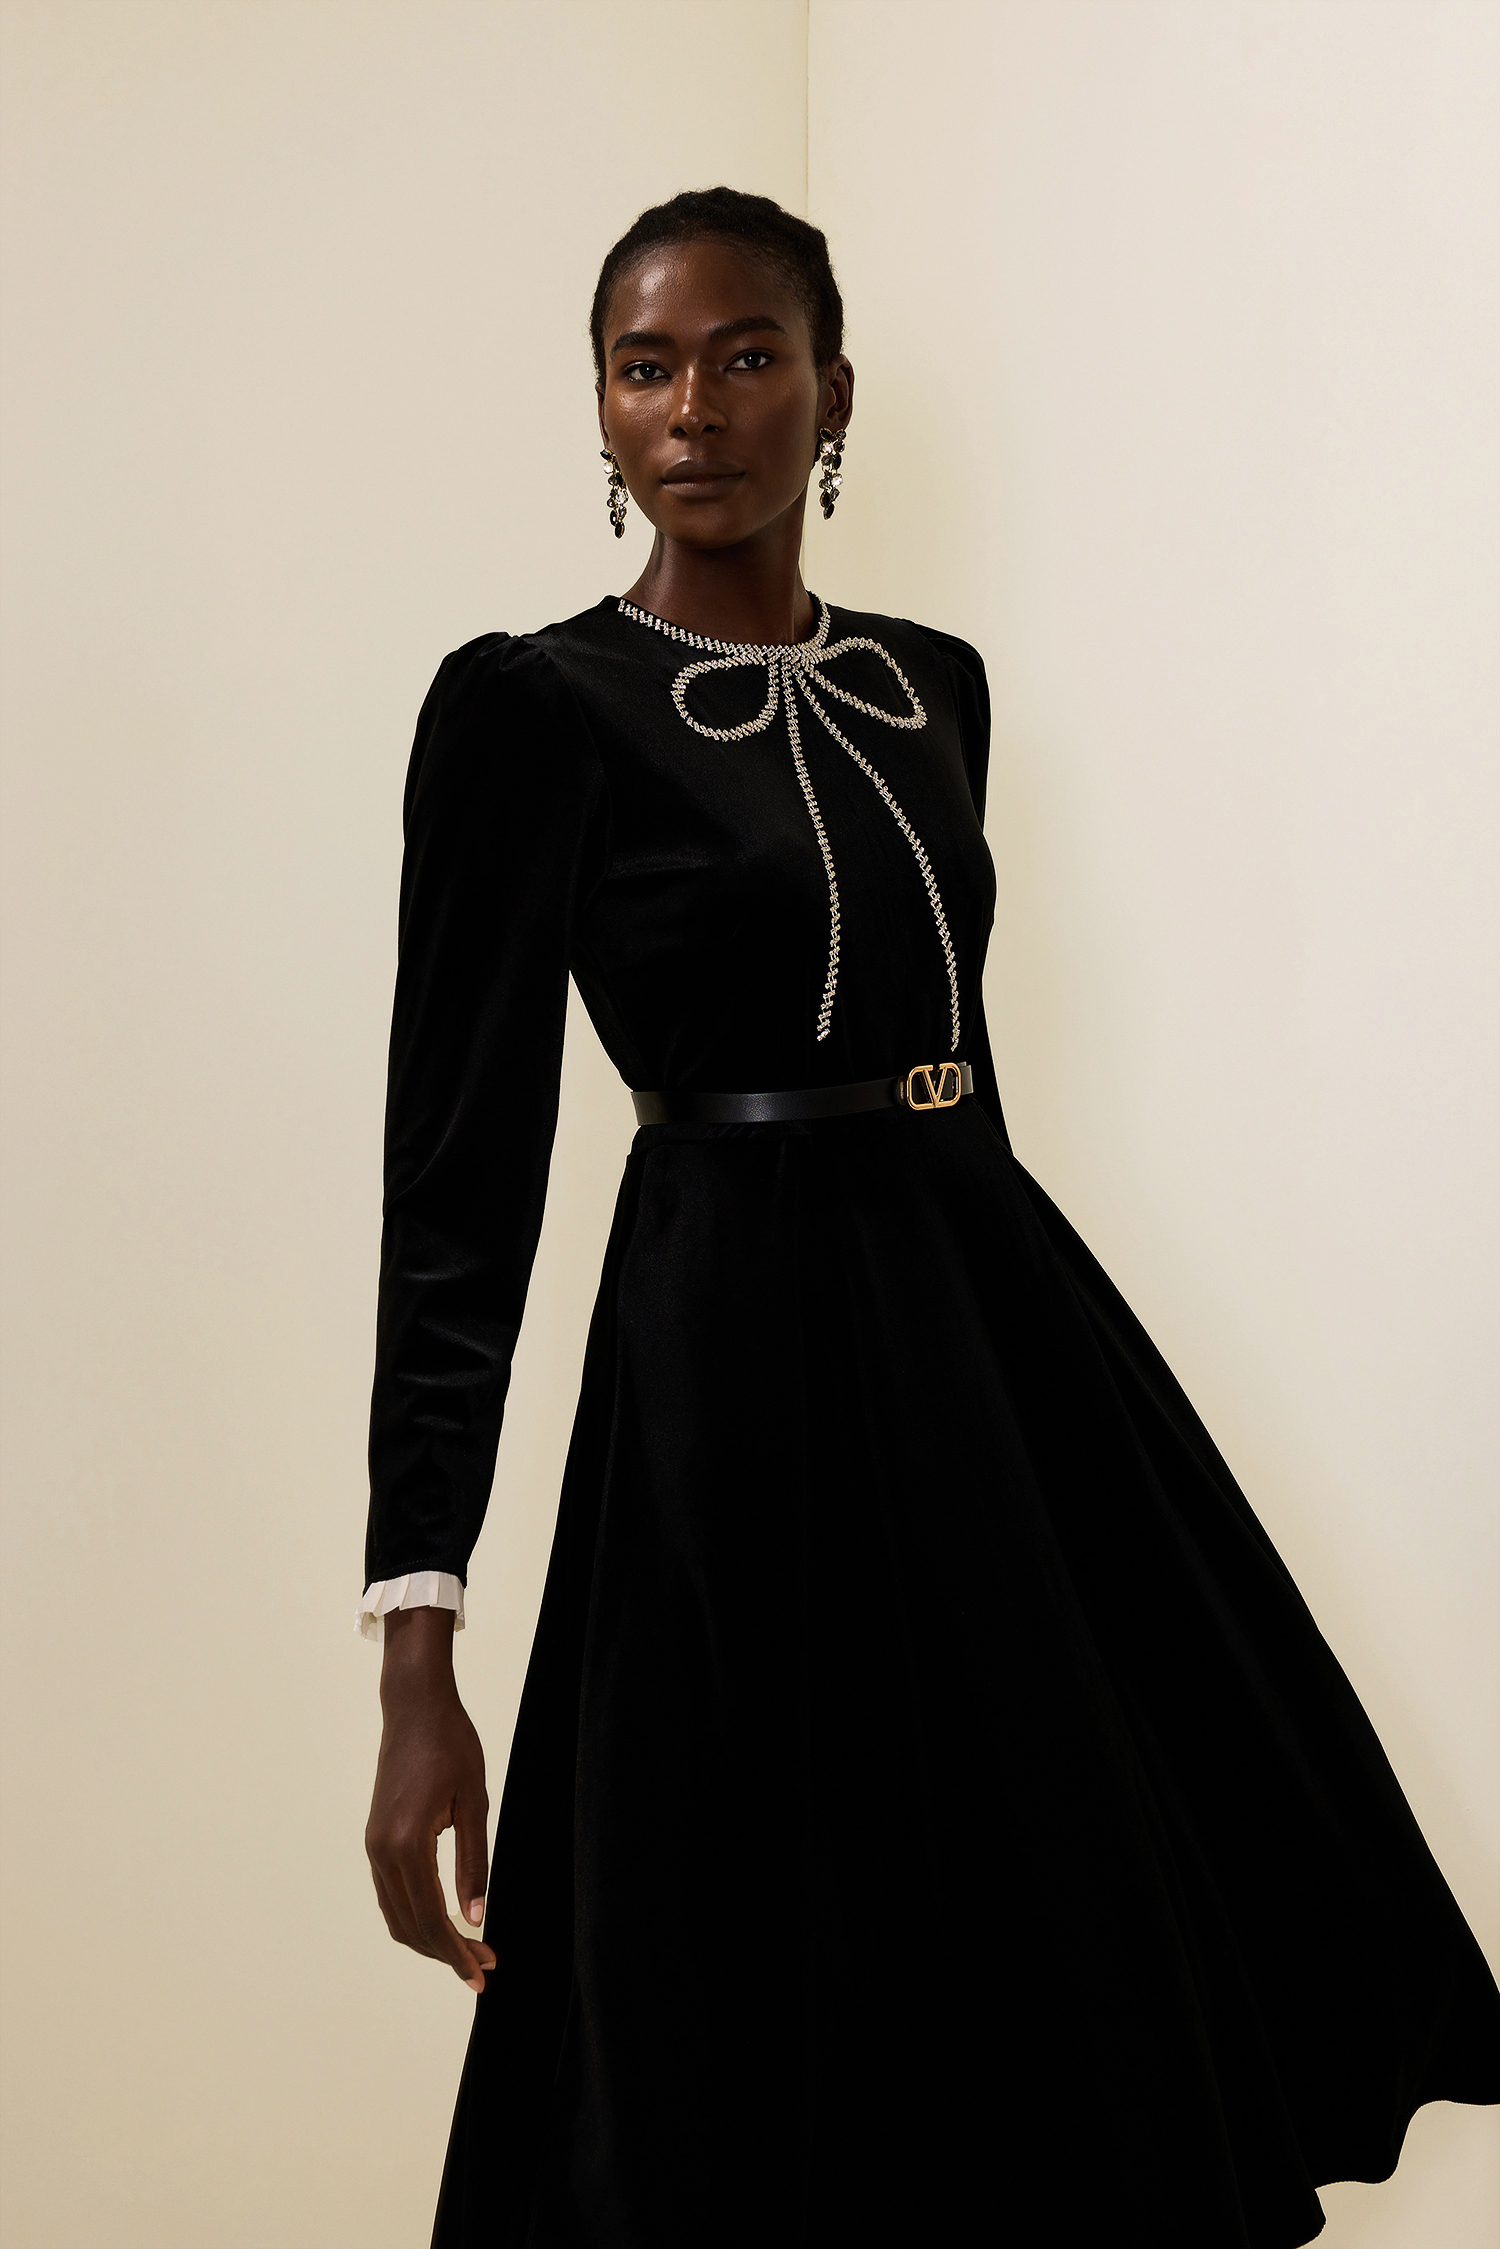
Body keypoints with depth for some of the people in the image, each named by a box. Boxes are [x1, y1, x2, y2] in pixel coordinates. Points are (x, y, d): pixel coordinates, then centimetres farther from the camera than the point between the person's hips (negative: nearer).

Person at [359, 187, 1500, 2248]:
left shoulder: (932, 683, 11)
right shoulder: (531, 707, -8)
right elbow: (461, 1170, -13)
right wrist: (418, 1652, -20)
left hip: (1003, 1319, 7)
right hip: (753, 1364, -7)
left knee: (1100, 1963, 14)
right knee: (790, 2019, 1)